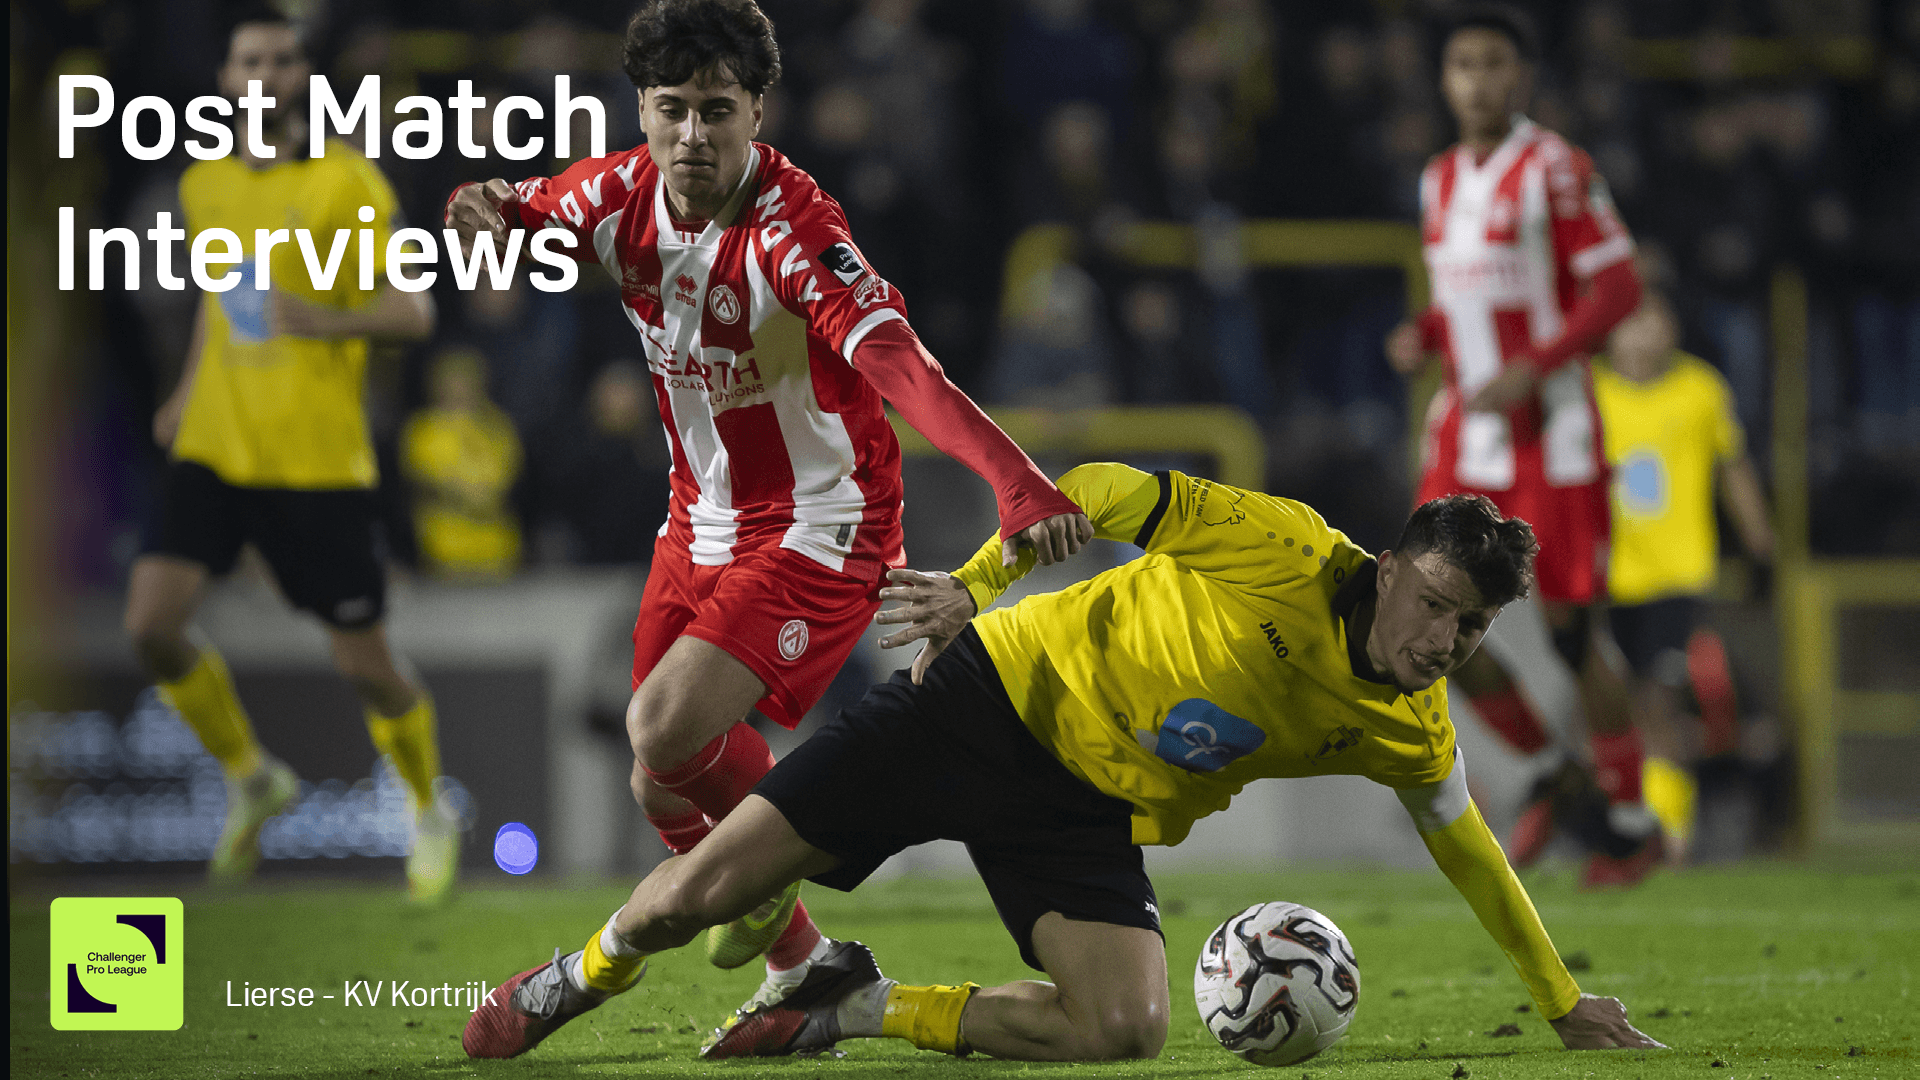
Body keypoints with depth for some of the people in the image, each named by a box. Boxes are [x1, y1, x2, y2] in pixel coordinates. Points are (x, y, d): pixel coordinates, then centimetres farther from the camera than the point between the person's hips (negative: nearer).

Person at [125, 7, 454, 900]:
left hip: (317, 459, -4)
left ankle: (430, 813, 29)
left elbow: (413, 313, -10)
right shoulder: (204, 185, 9)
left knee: (363, 666, 0)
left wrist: (326, 320, -27)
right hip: (215, 449, 5)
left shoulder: (346, 182, -8)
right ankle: (251, 777, 13)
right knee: (151, 624, -13)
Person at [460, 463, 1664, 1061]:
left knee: (1127, 1033, -24)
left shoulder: (1409, 732, -5)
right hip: (1001, 694, -4)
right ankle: (593, 968, 29)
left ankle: (870, 1008, 0)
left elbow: (1469, 846, 11)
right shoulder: (1280, 548, -20)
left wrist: (1563, 998, 14)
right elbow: (1100, 492, -14)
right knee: (697, 895, -8)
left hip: (1094, 810, 4)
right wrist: (981, 583, -21)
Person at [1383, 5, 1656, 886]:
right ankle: (1554, 777, 16)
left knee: (1571, 626, -5)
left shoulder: (1554, 169, -10)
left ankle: (1631, 821, 8)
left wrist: (1533, 369, -20)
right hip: (1467, 436, 7)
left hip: (1549, 425, -7)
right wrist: (1423, 335, 1)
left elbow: (1616, 287, -12)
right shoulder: (1441, 181, 12)